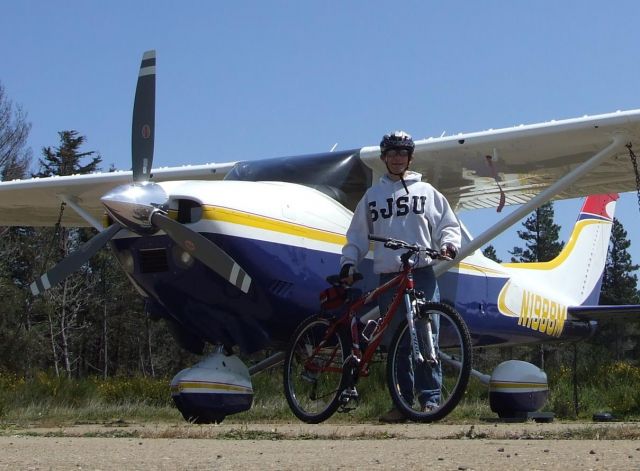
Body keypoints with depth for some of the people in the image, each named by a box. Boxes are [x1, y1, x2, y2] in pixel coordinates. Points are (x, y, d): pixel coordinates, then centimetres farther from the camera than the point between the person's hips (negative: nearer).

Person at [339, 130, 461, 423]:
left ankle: (430, 399, -4)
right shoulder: (372, 196, 17)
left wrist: (448, 243, -9)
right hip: (388, 277, 2)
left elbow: (448, 224, 11)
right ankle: (403, 402, 6)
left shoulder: (425, 191, 12)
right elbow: (357, 235, 18)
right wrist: (348, 262, 5)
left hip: (422, 275, -2)